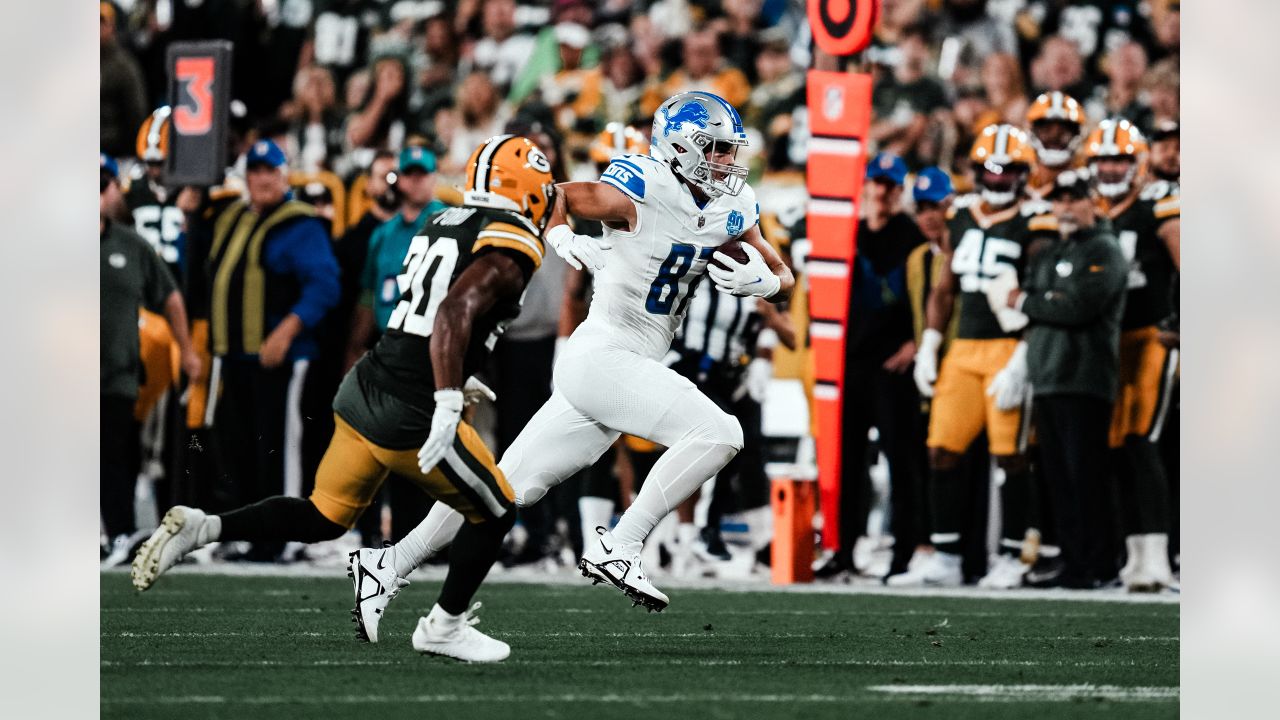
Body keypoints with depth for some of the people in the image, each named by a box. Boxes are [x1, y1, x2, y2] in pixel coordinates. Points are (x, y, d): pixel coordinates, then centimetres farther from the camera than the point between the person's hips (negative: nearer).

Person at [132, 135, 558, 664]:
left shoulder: (442, 224, 13)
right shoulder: (511, 249, -13)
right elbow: (455, 312, -28)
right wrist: (447, 401, -34)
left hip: (365, 389, 8)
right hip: (411, 418, -8)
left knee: (322, 519, 19)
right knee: (493, 515, 13)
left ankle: (198, 529, 5)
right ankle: (444, 627, 23)